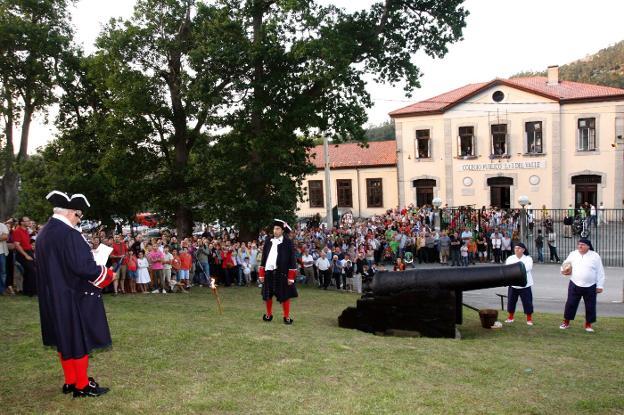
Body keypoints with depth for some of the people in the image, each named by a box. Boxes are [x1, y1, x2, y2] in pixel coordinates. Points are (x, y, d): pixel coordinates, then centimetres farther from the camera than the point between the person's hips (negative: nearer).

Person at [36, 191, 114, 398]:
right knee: (79, 340, 2)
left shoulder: (44, 234, 8)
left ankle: (70, 382, 27)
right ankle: (82, 386, 11)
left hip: (53, 298, 9)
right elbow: (82, 266, -25)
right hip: (73, 297, -9)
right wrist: (107, 274, -10)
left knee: (64, 339, 17)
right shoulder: (68, 234, -22)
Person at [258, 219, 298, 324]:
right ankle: (268, 315, 30)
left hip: (282, 273, -4)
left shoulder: (288, 242, -4)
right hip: (268, 272, 4)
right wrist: (261, 274, 7)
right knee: (267, 295, 13)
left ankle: (287, 317, 16)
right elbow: (264, 257, 10)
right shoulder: (268, 241, 7)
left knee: (284, 296, 3)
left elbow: (292, 260, -4)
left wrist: (291, 277, -9)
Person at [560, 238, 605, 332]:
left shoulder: (595, 256, -3)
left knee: (590, 306, 7)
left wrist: (600, 286, -4)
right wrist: (564, 270, -8)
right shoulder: (573, 254, 2)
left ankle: (588, 324, 24)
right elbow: (565, 264, 15)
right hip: (575, 285, 1)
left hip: (590, 286, -1)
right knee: (570, 304, 3)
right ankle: (566, 322, 18)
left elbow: (600, 272, -1)